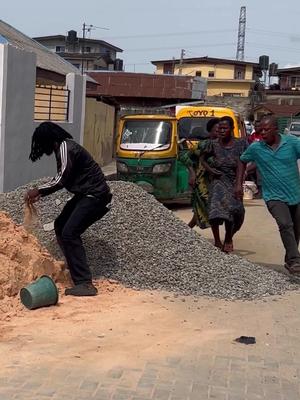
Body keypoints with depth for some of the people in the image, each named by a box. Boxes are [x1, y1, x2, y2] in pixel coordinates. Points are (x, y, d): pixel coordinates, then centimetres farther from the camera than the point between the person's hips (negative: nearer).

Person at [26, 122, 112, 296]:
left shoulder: (66, 147, -15)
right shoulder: (63, 148, 15)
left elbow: (61, 179, -18)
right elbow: (62, 180, 19)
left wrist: (39, 190, -7)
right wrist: (41, 194, 13)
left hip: (95, 195, -11)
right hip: (85, 194, 11)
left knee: (69, 233, -17)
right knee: (60, 225, 18)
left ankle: (85, 284, -21)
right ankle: (73, 266, 25)